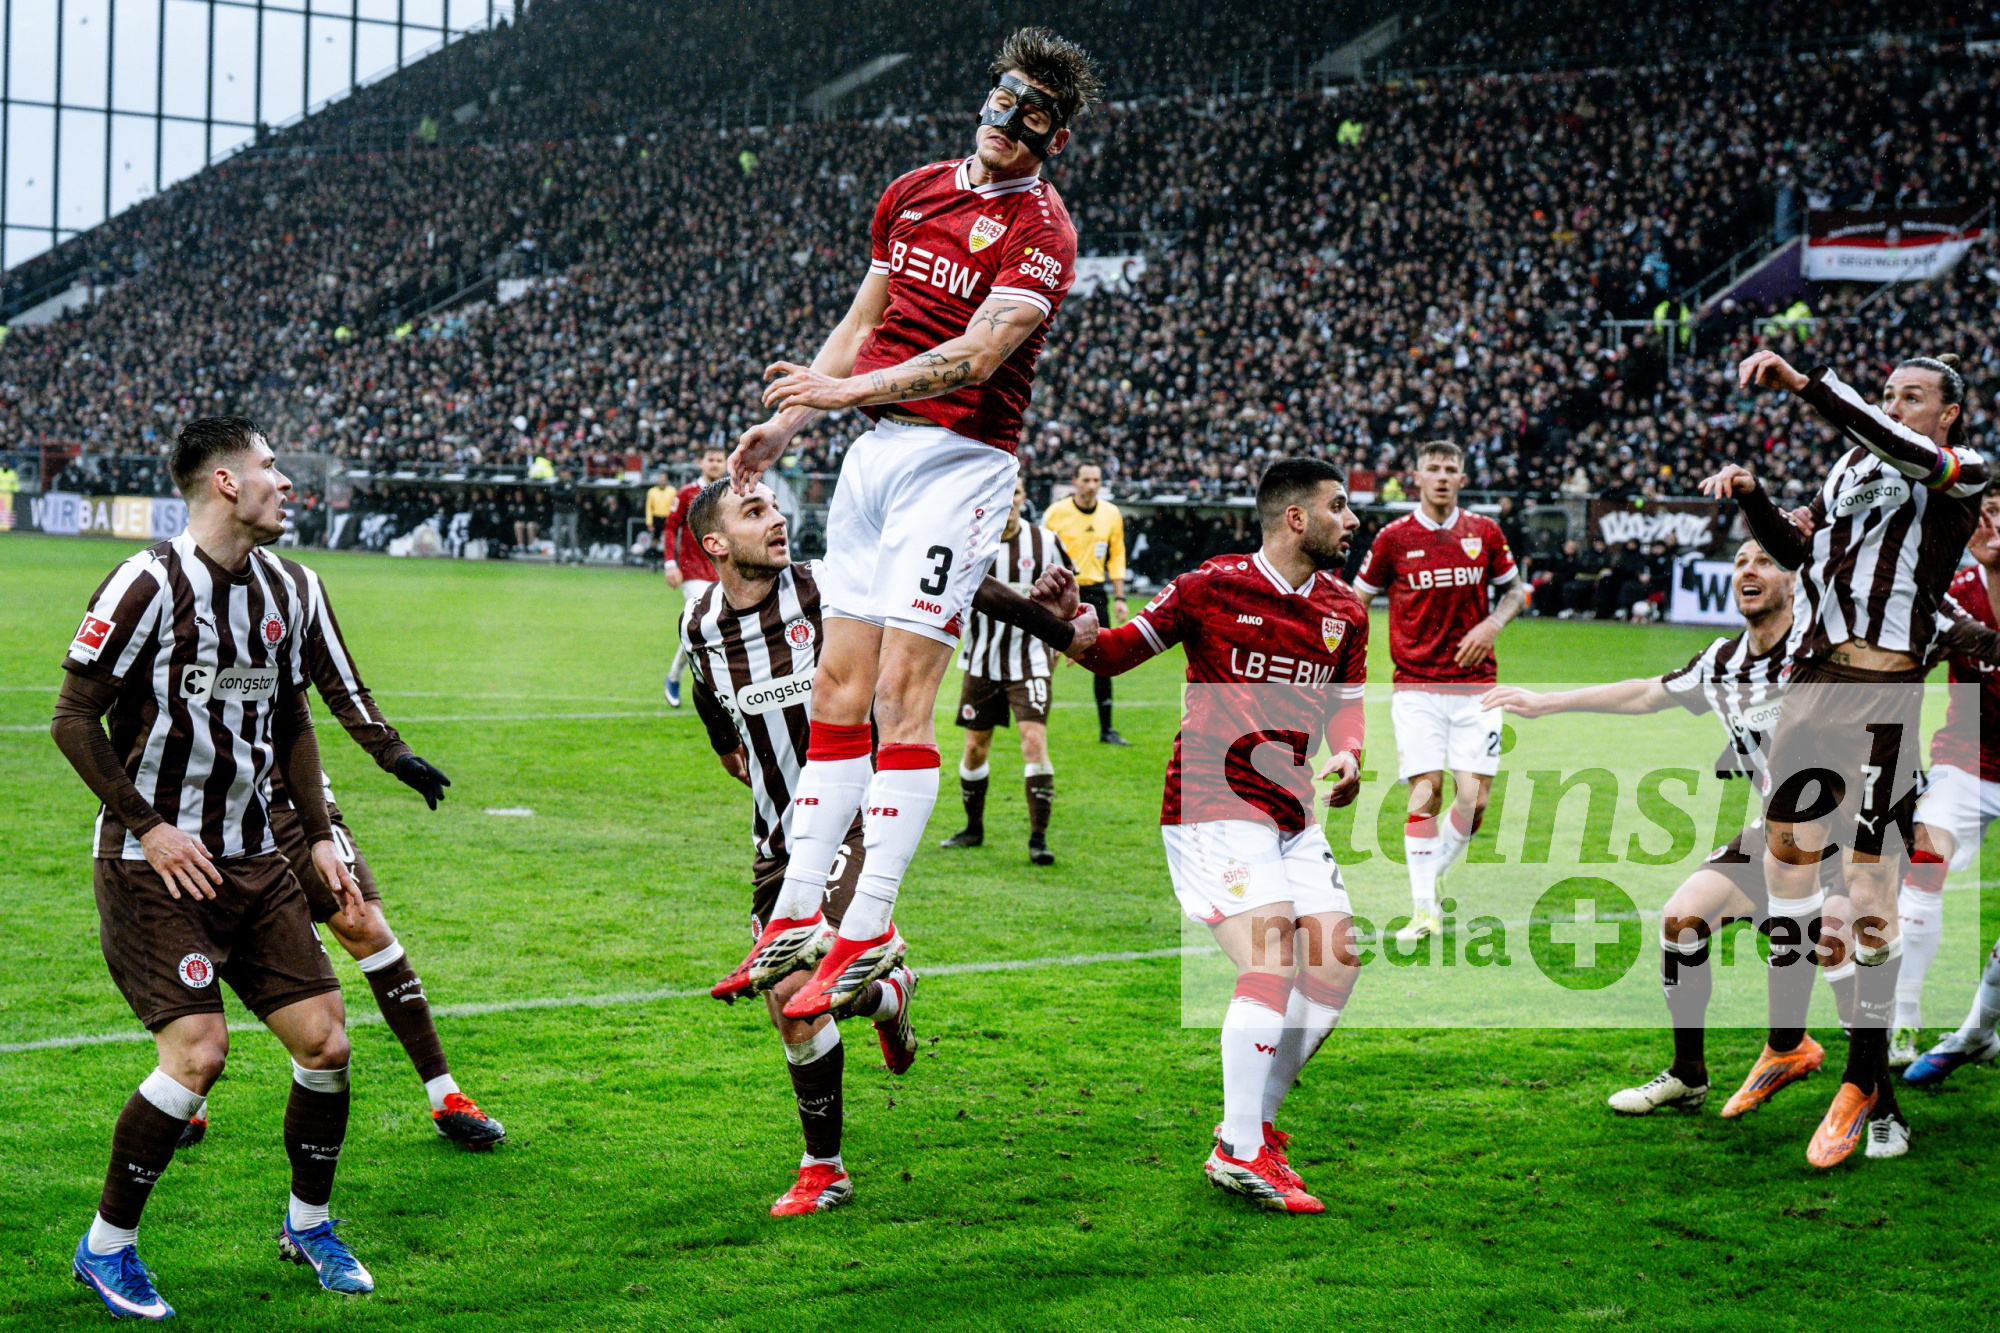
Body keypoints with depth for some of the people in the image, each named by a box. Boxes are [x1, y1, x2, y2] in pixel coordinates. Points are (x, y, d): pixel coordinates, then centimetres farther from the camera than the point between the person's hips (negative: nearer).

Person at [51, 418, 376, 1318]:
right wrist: (148, 827, -15)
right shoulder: (149, 584, -14)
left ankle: (308, 1225, 23)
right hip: (152, 863, -7)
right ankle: (106, 1247, 3)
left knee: (324, 1039, 1)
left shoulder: (285, 587, 8)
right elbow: (73, 718, -11)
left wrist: (318, 835, 13)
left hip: (251, 861, 7)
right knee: (198, 1051, -16)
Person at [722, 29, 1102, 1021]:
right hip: (876, 451, 7)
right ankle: (797, 919, 9)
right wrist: (787, 421, 19)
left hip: (958, 462, -7)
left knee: (900, 692, -12)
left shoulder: (1040, 233, -9)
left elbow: (975, 356, -20)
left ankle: (868, 938, -10)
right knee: (838, 688, 5)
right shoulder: (912, 194, 14)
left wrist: (846, 389, -28)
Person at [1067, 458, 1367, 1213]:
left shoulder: (1345, 611, 10)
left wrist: (1347, 756, -3)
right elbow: (1117, 653, -1)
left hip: (1291, 810, 7)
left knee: (1334, 968, 2)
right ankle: (1241, 1152, -11)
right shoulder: (1213, 588, -6)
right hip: (1212, 805, -7)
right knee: (1272, 962, -19)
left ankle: (1252, 1127, 17)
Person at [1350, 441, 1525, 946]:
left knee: (1474, 799, -5)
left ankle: (1434, 872, 21)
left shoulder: (1485, 533, 4)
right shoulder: (1393, 538, 0)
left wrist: (1492, 624, -2)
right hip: (1416, 686, -2)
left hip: (1474, 684, 2)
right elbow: (1358, 600, 10)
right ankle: (1424, 909, -3)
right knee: (1425, 794, -10)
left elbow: (1515, 589, 17)